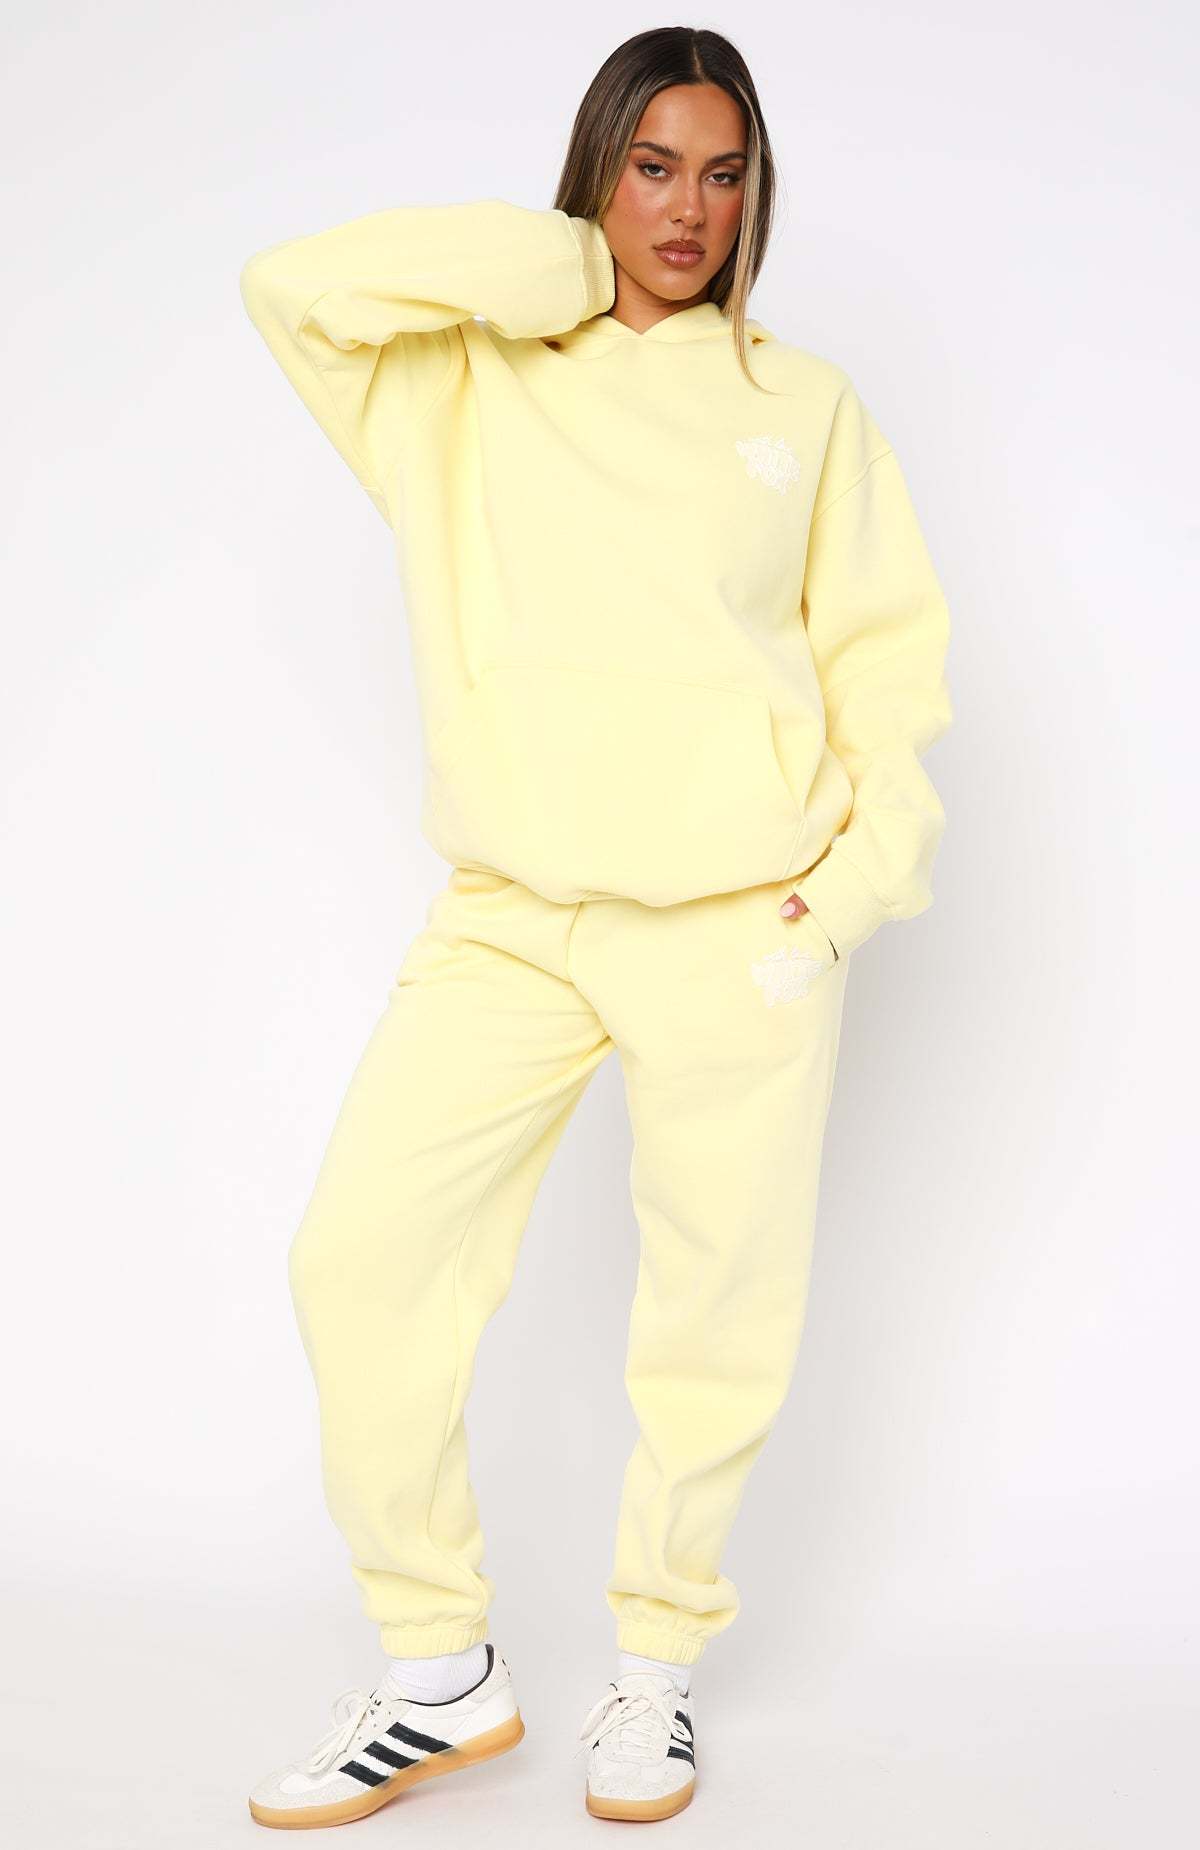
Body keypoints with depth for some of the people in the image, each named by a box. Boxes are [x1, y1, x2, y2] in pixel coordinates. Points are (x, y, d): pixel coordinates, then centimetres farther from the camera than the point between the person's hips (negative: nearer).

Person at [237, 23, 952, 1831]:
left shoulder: (803, 402, 10)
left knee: (715, 1306, 3)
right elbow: (292, 285, -6)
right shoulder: (470, 381, 9)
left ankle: (660, 1662, 26)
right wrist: (564, 267, -3)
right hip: (508, 922, 1)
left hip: (738, 933, 0)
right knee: (360, 1255, -6)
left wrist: (864, 874, -2)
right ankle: (444, 1675, 11)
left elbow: (889, 654, 11)